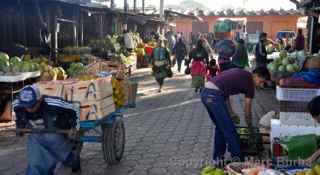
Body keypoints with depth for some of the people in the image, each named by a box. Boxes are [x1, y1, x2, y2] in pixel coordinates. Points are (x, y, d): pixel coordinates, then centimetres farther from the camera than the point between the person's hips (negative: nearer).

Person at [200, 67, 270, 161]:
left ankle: (218, 157, 30)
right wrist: (250, 128, 22)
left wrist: (231, 112, 22)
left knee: (220, 127, 22)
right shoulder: (249, 83, 0)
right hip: (214, 96, -9)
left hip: (205, 93, 9)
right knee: (230, 131, 2)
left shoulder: (241, 73, 22)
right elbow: (247, 112, 6)